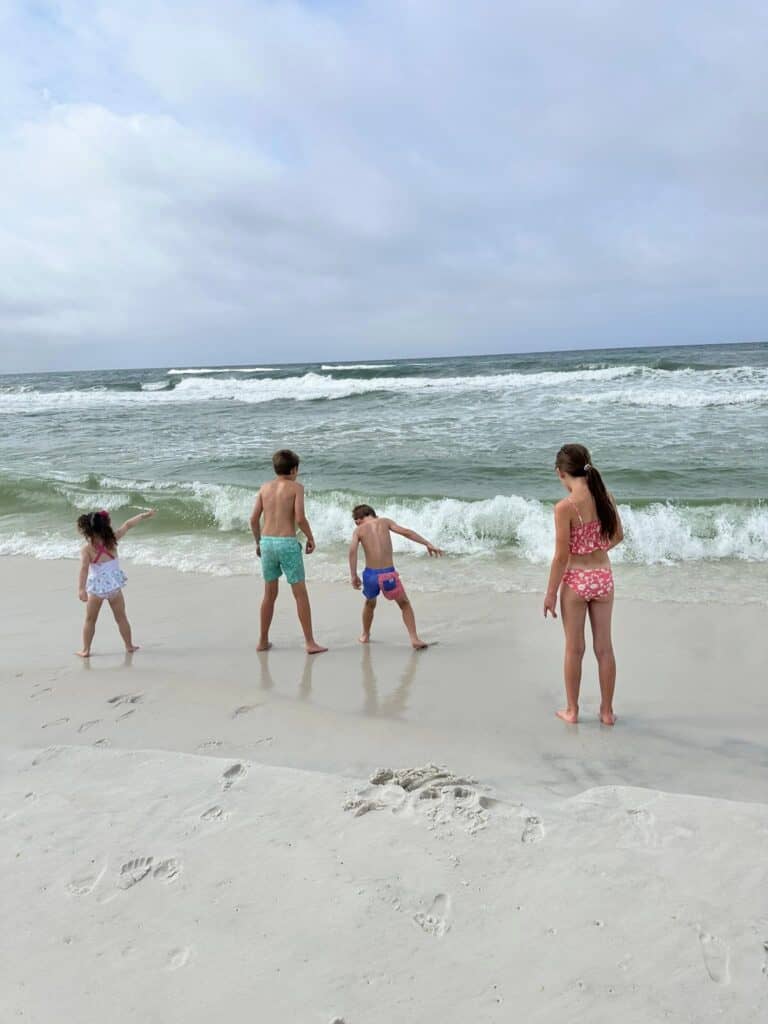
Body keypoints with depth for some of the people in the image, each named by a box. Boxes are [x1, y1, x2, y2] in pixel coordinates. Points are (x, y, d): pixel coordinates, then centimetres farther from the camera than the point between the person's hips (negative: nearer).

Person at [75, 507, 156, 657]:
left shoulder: (86, 548, -13)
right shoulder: (112, 539, -7)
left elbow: (84, 569, -25)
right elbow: (127, 525, 5)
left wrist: (81, 588, -32)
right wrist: (145, 515, 15)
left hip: (96, 587, -2)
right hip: (114, 585, 2)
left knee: (90, 620, 13)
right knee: (121, 618, 16)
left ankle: (85, 650, 15)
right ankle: (129, 646, 25)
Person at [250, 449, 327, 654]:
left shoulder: (264, 487, 10)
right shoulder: (296, 487, -3)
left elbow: (254, 519, 7)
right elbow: (300, 518, -13)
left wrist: (258, 542, 20)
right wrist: (310, 538, 2)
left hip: (267, 542, 5)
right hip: (287, 543, -5)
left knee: (270, 594, 16)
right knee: (300, 593, 2)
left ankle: (263, 641, 22)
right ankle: (310, 642, 4)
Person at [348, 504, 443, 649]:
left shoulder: (359, 530, 8)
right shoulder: (385, 522, 10)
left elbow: (352, 550, -9)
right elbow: (406, 532, 0)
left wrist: (353, 576, -7)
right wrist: (428, 544, 1)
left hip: (370, 574, 1)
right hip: (388, 574, -1)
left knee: (370, 603, 31)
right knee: (404, 604, 18)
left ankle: (365, 635, 45)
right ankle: (414, 639, 3)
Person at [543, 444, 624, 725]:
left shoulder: (564, 507, -19)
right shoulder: (605, 498, -2)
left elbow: (561, 556, -16)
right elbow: (618, 536, 11)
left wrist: (550, 593, -6)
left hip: (576, 580, -4)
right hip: (603, 578, 5)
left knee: (574, 649, 10)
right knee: (604, 647, 14)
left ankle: (572, 710, 23)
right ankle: (607, 711, 25)